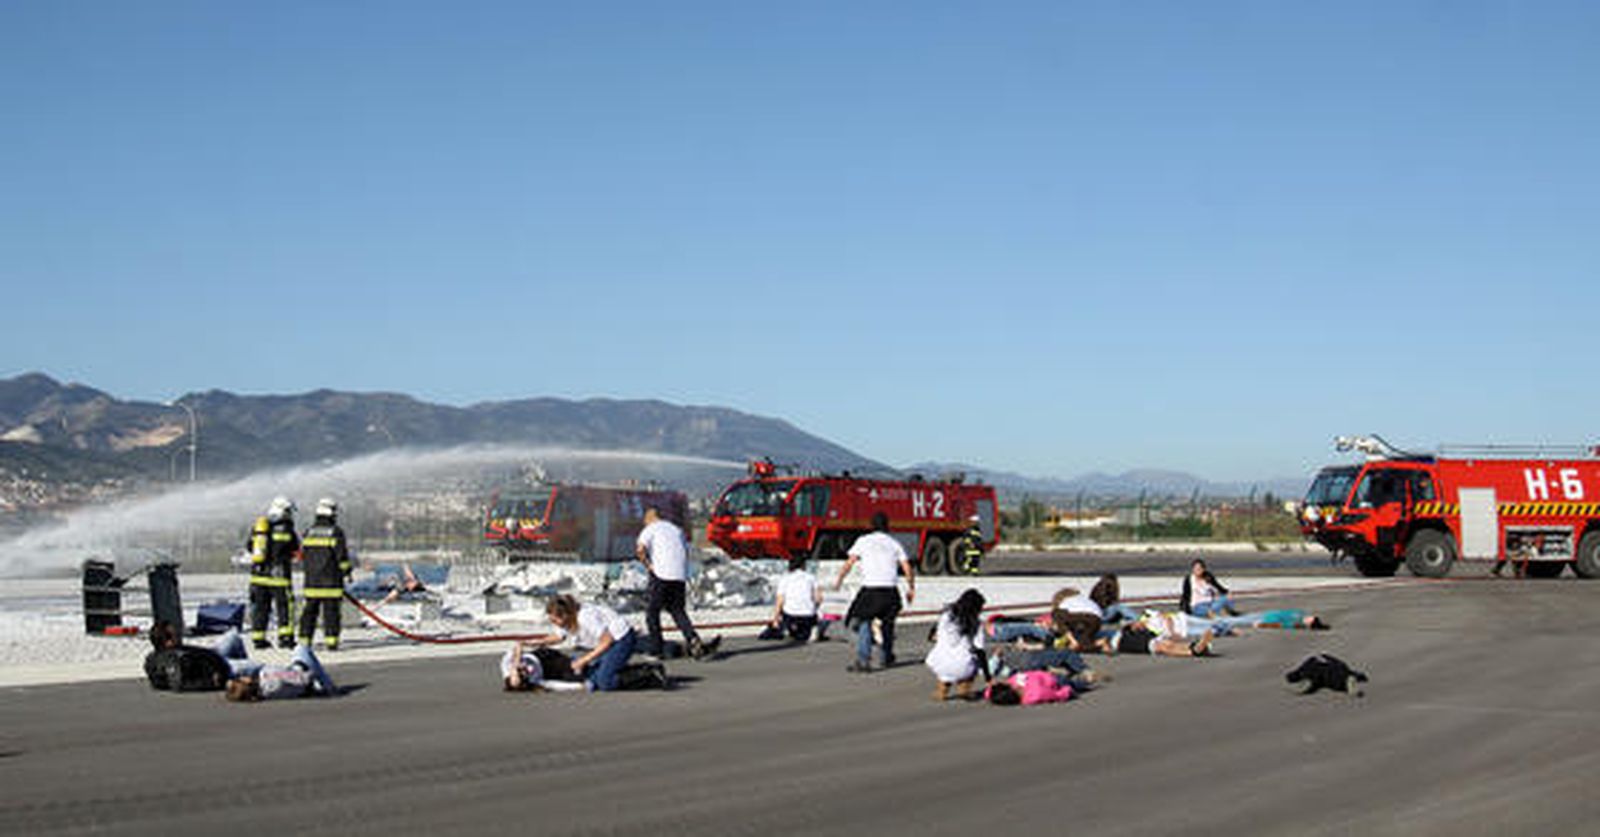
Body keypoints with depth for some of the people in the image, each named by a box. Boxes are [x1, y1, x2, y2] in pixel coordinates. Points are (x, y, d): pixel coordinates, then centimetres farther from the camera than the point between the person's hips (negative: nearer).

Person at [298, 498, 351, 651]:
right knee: (331, 610, -1)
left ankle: (305, 640, 8)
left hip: (311, 580, 4)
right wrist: (346, 571, 5)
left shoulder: (309, 532, 9)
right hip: (331, 580, -4)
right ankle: (331, 640, -4)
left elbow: (303, 555, 14)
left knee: (310, 609, 9)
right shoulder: (336, 532, -7)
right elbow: (342, 555, -9)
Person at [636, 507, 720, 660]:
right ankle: (692, 638, -11)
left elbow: (640, 549, -12)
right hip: (680, 576, 5)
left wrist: (648, 565, -1)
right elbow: (686, 551, 24)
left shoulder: (650, 529, 5)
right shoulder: (676, 529, 22)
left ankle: (655, 647, 6)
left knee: (653, 610, 6)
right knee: (677, 610, 10)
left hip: (661, 574, -5)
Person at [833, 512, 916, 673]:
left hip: (870, 589, -3)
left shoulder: (863, 541, 7)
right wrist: (911, 588, 20)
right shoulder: (894, 543, 14)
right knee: (887, 623, 21)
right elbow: (907, 569, 9)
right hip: (890, 589, 3)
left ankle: (863, 659, -16)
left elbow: (849, 562, -1)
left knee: (864, 622, 1)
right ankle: (887, 658, 30)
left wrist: (839, 580, 10)